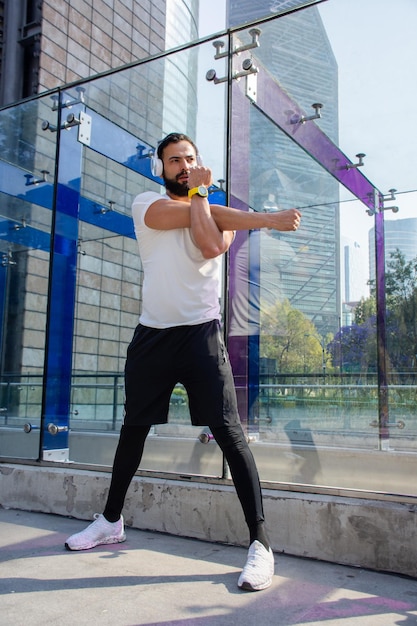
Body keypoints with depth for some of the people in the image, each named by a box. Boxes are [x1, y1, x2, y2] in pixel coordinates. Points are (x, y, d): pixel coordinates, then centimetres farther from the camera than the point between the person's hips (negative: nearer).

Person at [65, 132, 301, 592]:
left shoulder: (220, 214, 8)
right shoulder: (146, 204, 6)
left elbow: (212, 246, -17)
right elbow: (193, 216, -12)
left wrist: (198, 190, -6)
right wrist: (267, 218, -10)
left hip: (202, 334, -2)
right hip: (152, 334, 2)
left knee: (229, 432, -10)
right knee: (133, 429, 14)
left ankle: (260, 543, -3)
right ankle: (111, 521, 33)